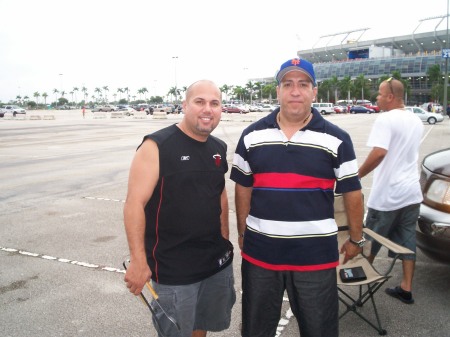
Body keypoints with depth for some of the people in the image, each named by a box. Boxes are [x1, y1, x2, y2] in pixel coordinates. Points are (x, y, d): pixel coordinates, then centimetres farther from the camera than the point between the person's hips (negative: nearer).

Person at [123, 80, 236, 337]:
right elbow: (135, 203, -18)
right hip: (172, 268, -6)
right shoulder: (157, 146, -16)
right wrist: (138, 260, -21)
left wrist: (225, 239, 15)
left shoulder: (219, 149, 5)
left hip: (218, 261, 6)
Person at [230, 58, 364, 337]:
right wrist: (243, 234, 11)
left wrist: (356, 239, 8)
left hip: (316, 254, -1)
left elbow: (352, 192, 2)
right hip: (260, 251, 2)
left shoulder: (337, 140, -5)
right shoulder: (252, 135, 0)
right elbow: (243, 188, 7)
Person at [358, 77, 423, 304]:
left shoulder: (386, 119, -16)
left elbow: (379, 153, -28)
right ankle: (406, 288, 18)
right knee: (407, 239, 13)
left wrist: (357, 175, -19)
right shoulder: (416, 121, 10)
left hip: (387, 194, -7)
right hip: (411, 192, 7)